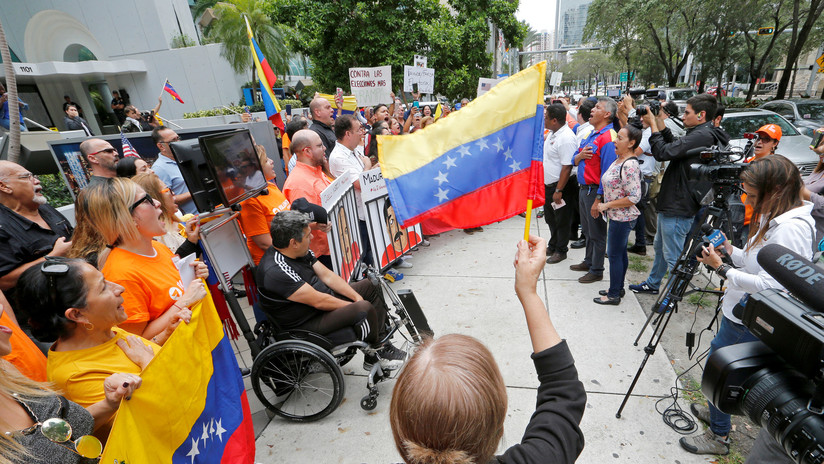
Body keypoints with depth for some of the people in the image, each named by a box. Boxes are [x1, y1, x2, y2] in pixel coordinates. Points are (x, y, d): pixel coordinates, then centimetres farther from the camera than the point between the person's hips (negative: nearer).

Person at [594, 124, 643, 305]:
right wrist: (604, 205, 12)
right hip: (617, 216, 10)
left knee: (614, 255, 1)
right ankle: (618, 288, 33)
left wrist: (607, 205, -18)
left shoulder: (630, 165, -22)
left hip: (622, 219, -10)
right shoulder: (619, 160, 8)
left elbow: (634, 198, -25)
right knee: (620, 253, 19)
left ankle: (614, 295, 15)